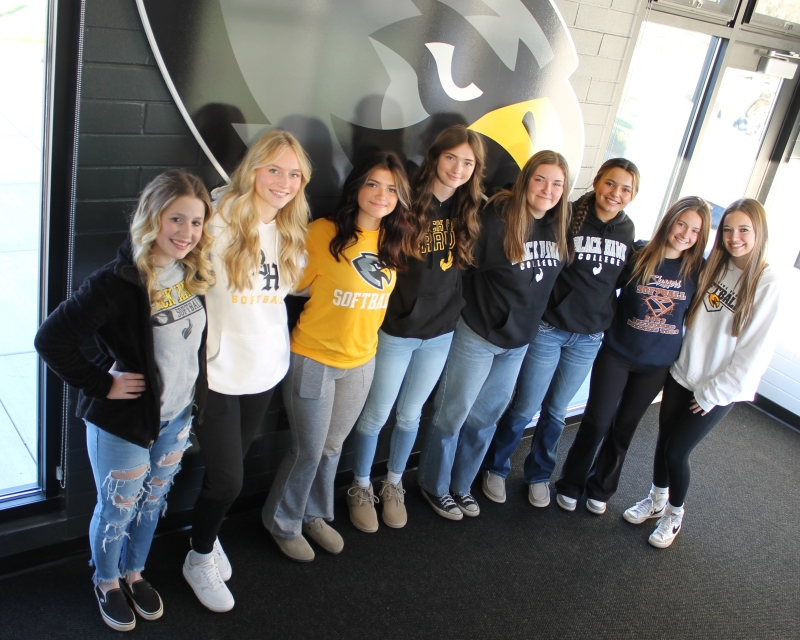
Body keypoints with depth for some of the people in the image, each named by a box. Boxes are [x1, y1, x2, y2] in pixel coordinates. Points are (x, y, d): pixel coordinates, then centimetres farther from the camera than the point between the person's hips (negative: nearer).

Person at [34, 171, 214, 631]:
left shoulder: (195, 272, -6)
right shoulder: (118, 282, -27)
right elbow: (51, 340, -26)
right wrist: (101, 384, -20)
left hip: (178, 416, 6)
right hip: (123, 421, -6)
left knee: (152, 501, 24)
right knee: (117, 509, 16)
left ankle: (134, 573, 48)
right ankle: (108, 583, 43)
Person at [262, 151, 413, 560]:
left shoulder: (394, 241, 0)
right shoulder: (324, 231, -16)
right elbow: (298, 284, -8)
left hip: (361, 361, 5)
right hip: (313, 359, -5)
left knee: (332, 447, 21)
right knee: (309, 452, 7)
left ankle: (315, 514, 43)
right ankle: (283, 523, 32)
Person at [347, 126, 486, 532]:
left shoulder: (472, 211, -1)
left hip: (441, 333, 4)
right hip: (395, 331, -4)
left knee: (410, 415, 19)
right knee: (376, 415, 10)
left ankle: (393, 486, 40)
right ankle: (361, 489, 33)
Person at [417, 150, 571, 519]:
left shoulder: (559, 225, -1)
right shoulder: (497, 218, -21)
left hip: (519, 340, 6)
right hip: (478, 335, -6)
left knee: (485, 417, 19)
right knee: (452, 414, 8)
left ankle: (461, 485, 38)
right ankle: (435, 485, 30)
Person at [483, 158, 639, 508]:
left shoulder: (627, 230, 3)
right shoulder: (567, 217, -13)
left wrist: (610, 321, 10)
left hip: (589, 338, 4)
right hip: (548, 329, -4)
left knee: (556, 412, 18)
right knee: (525, 408, 5)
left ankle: (539, 475, 37)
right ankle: (495, 468, 28)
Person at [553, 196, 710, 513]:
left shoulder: (697, 271, -5)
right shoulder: (638, 257, -11)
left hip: (657, 365, 2)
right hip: (617, 355, -2)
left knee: (624, 428, 15)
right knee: (597, 422, 5)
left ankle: (600, 489, 34)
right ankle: (570, 485, 25)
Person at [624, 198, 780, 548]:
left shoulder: (767, 285, -15)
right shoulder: (714, 267, 0)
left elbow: (755, 351, -14)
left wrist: (713, 392, -11)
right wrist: (674, 360, 1)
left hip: (719, 389, -4)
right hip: (681, 374, 4)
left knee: (676, 451, 2)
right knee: (664, 440, 13)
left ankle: (674, 515, 28)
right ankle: (656, 499, 38)